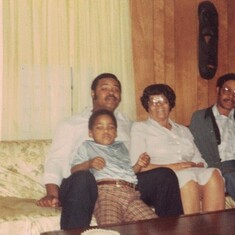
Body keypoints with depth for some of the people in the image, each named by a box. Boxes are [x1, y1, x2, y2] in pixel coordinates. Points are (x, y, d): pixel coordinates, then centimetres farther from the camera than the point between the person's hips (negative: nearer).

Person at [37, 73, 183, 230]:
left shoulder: (128, 125, 27)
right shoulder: (72, 124, 16)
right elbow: (56, 161, 6)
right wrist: (53, 194, -11)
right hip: (87, 184, -3)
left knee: (165, 175, -20)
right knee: (83, 178, -38)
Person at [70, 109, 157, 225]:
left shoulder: (121, 147, 39)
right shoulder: (87, 146, 26)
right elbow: (74, 170, 13)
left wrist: (139, 165, 16)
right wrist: (89, 164, -5)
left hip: (131, 192, 5)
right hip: (106, 191, -4)